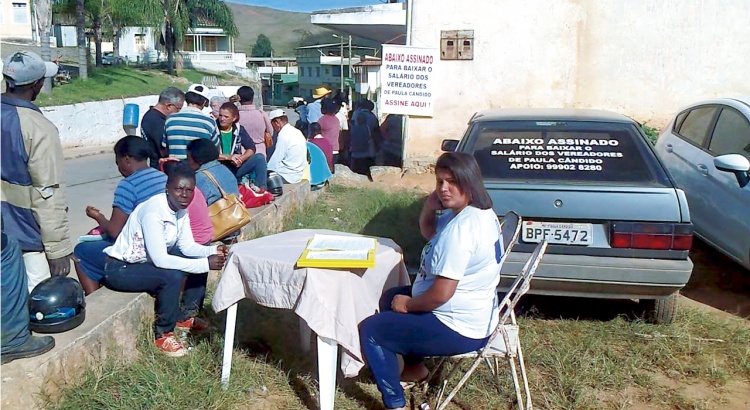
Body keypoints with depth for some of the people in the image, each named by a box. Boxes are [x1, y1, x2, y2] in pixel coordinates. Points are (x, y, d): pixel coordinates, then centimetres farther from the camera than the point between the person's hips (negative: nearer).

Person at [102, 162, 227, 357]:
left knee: (201, 259, 3)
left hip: (148, 261, 9)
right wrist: (205, 264, -33)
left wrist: (213, 251, -19)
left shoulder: (181, 209, -4)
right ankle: (163, 334, -10)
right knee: (173, 277, -31)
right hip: (121, 268, -9)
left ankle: (183, 316, 15)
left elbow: (188, 247, 0)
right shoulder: (153, 211, -30)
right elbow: (160, 259, -34)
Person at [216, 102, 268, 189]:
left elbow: (251, 148, 1)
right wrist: (228, 157, -24)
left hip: (236, 167, 3)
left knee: (259, 158, -15)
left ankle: (262, 189, -15)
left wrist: (241, 159, -19)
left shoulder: (239, 129, 5)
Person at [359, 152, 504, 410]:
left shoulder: (460, 228, -29)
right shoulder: (478, 212, 2)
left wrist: (408, 304, -11)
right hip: (475, 315, 10)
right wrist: (430, 206, -4)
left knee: (369, 330, 0)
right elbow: (429, 233, 17)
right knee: (390, 298, 26)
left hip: (460, 329, -10)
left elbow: (440, 295, -30)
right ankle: (415, 367, 36)